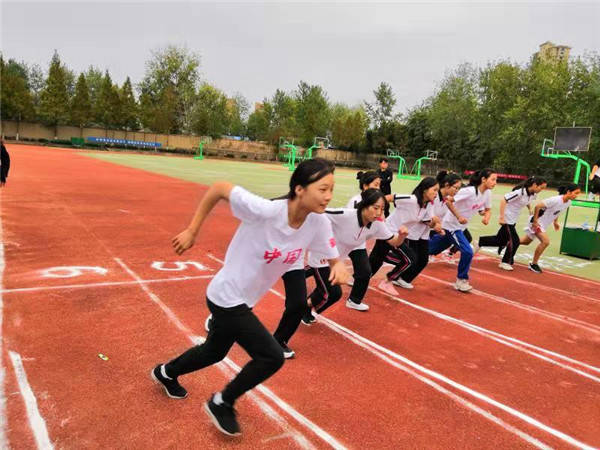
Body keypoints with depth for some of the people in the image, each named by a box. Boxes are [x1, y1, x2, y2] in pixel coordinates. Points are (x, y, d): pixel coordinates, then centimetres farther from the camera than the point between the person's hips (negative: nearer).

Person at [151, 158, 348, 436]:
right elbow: (218, 188, -23)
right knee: (272, 357, -9)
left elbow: (333, 258, -3)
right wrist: (192, 231, -18)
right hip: (227, 298, -7)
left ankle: (166, 373, 56)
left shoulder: (319, 224, -14)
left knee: (214, 352, 26)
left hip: (244, 301, 7)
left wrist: (339, 267, -27)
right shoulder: (265, 211, -32)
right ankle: (222, 404, 18)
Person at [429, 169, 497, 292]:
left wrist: (486, 217, -11)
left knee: (433, 249, 16)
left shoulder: (487, 193, -3)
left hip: (460, 226, 8)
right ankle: (461, 281, 2)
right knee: (467, 252, -17)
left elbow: (488, 209, 11)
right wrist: (459, 217, -29)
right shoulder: (469, 191, -26)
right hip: (451, 225, -8)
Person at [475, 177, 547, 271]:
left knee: (500, 240, 12)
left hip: (513, 220, 8)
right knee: (514, 241, -5)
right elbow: (503, 200, -26)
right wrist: (501, 217, -27)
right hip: (507, 219, -8)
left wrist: (530, 209, 5)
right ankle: (506, 262, 13)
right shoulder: (520, 192, -25)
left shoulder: (533, 194, 0)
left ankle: (479, 243, 28)